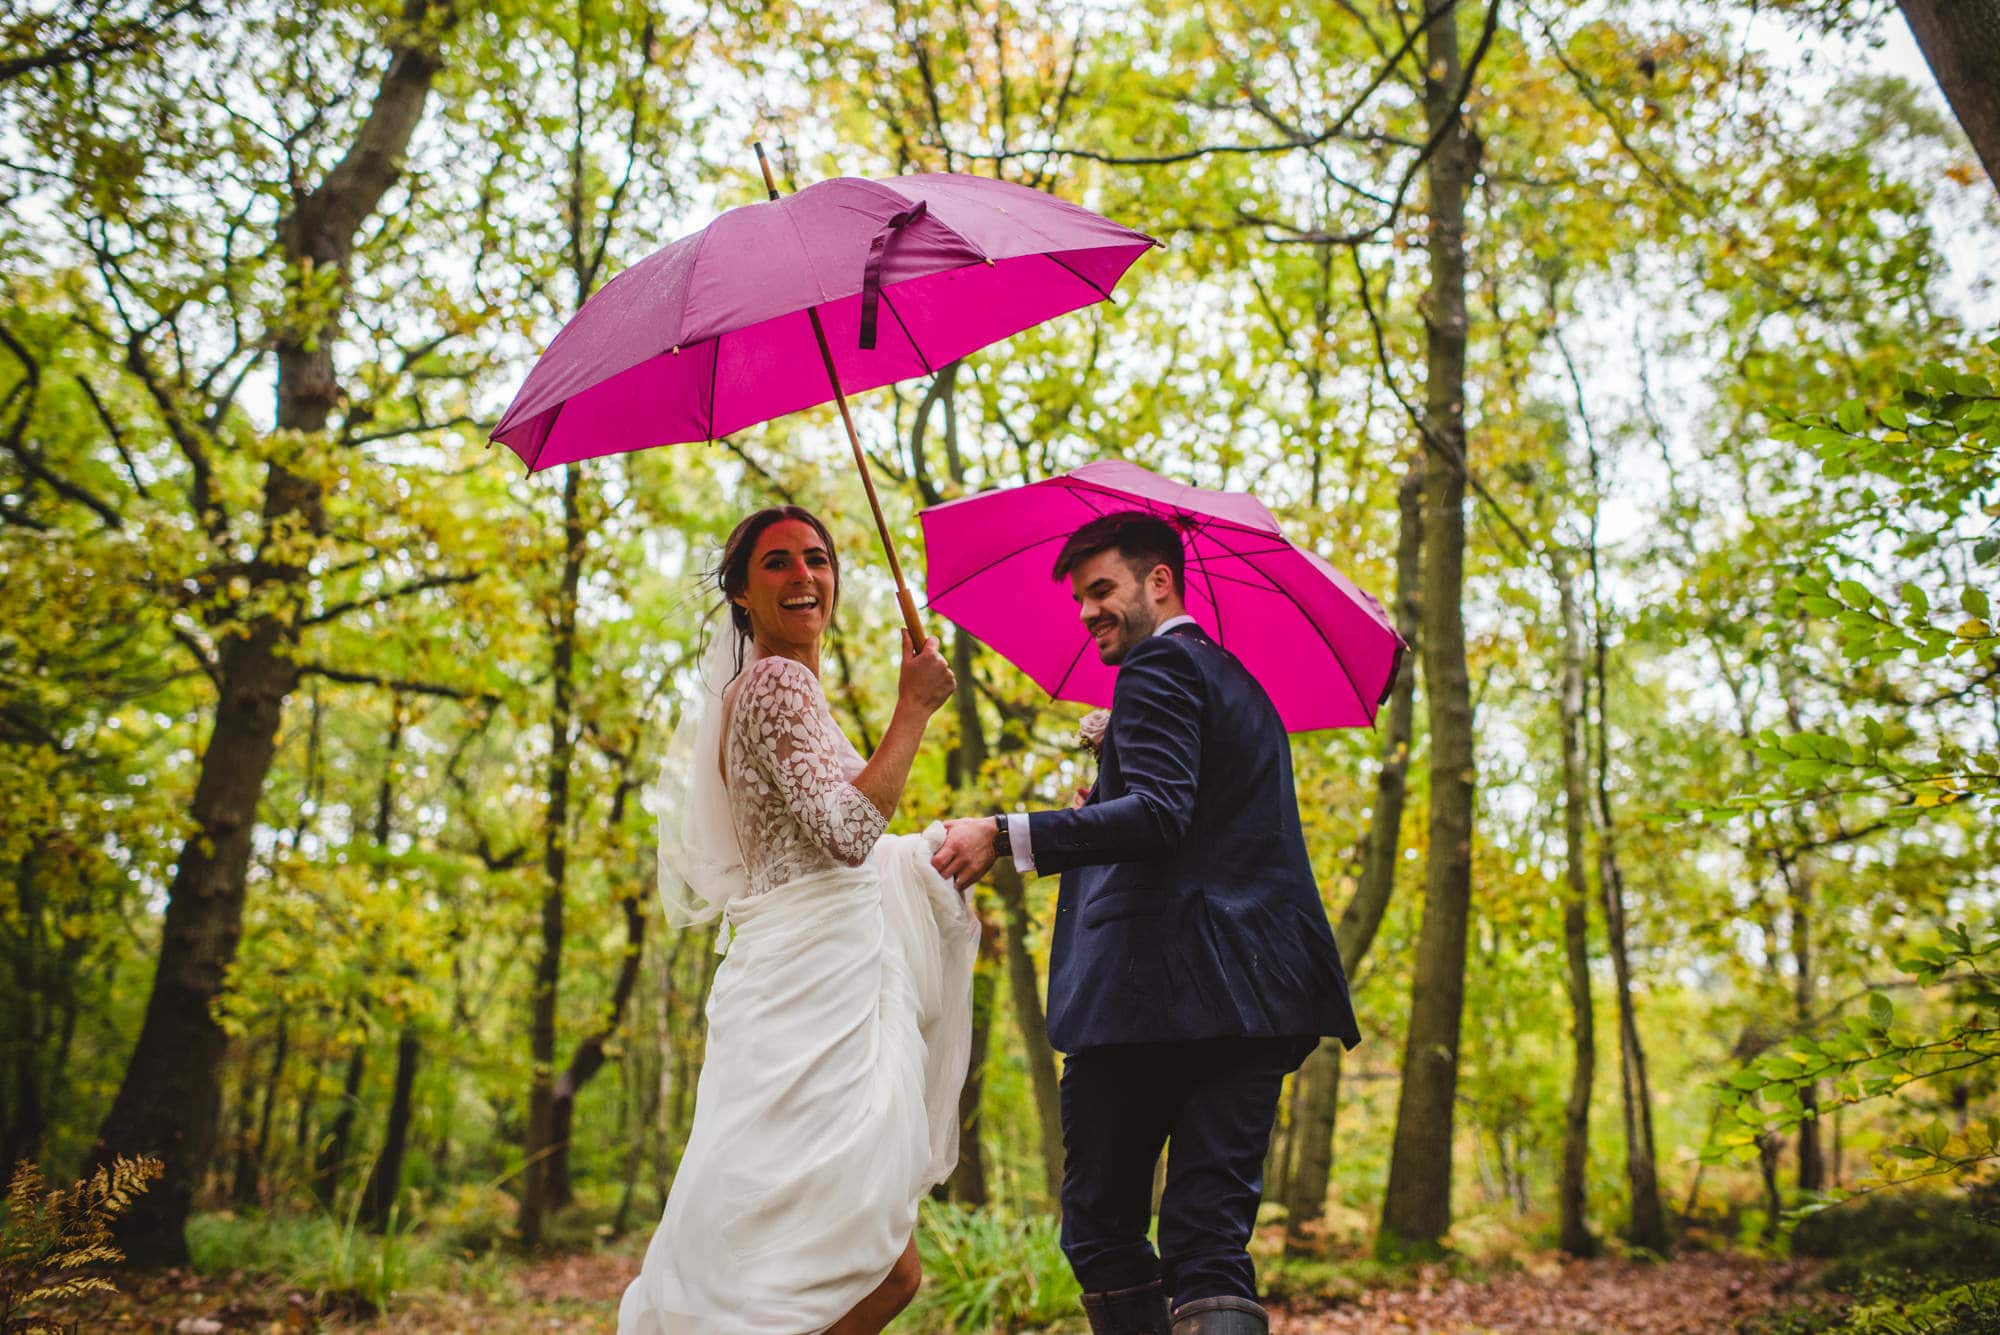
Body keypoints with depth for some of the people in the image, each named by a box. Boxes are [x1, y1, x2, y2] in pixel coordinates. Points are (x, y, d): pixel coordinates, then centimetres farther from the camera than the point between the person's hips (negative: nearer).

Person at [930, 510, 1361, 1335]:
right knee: (1210, 1235, 4)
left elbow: (1160, 814, -20)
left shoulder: (1158, 668, -4)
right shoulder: (1238, 682, 25)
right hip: (1257, 996, 9)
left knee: (1102, 1230, 4)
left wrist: (1009, 836, -22)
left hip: (1162, 992, -9)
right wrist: (1104, 802, 27)